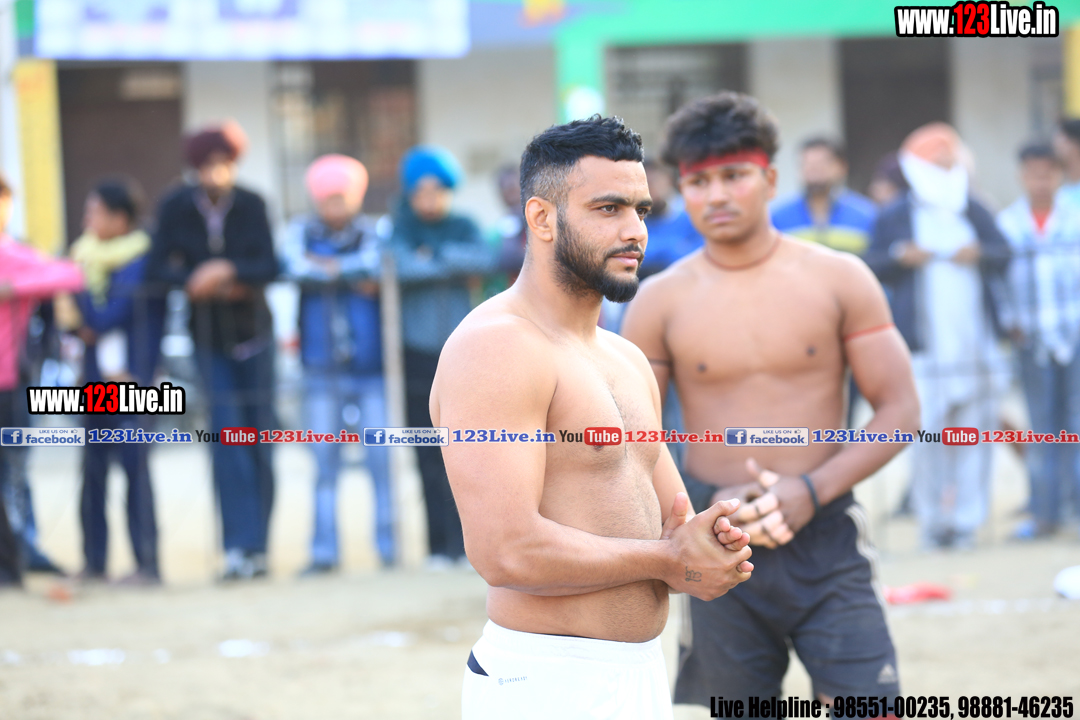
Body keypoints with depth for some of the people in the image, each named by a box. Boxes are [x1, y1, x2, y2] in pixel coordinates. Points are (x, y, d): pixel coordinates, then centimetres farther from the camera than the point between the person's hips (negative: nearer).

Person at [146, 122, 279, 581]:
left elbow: (270, 267, -13)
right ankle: (239, 546, -15)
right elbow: (157, 268, -8)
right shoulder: (176, 208, -7)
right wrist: (198, 282, -23)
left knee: (258, 436, 1)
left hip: (253, 332, 0)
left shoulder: (251, 206, -9)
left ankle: (257, 546, 10)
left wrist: (228, 271, -29)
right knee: (227, 432, -11)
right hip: (209, 336, 0)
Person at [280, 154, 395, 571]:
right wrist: (353, 277, -12)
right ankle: (324, 551, 6)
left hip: (371, 363, -1)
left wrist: (328, 266, -10)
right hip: (323, 368, 2)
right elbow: (294, 266, -13)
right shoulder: (303, 232, 5)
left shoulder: (372, 233, 1)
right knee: (324, 462, 2)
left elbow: (375, 264, -19)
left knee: (381, 457, -4)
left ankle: (388, 544, 5)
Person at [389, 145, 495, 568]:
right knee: (429, 456, -1)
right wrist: (457, 268, -7)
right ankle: (441, 545, 3)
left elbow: (485, 260, -7)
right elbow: (401, 266, -13)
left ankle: (467, 540, -3)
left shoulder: (463, 228, 12)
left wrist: (438, 256, -9)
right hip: (417, 353, -1)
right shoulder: (401, 230, 7)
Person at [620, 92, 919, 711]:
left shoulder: (837, 279, 1)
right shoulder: (661, 301, 2)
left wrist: (813, 490, -13)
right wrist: (705, 511, -11)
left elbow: (900, 410, 0)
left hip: (825, 535, -1)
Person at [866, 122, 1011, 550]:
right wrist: (900, 258, -16)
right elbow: (872, 269, 3)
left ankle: (967, 520, 6)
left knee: (973, 431, 0)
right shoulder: (893, 218, 7)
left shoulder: (975, 214, 16)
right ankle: (933, 521, 1)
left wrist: (981, 255, -9)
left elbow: (1004, 255, 11)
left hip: (976, 342, 3)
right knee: (927, 433, -9)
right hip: (924, 347, -3)